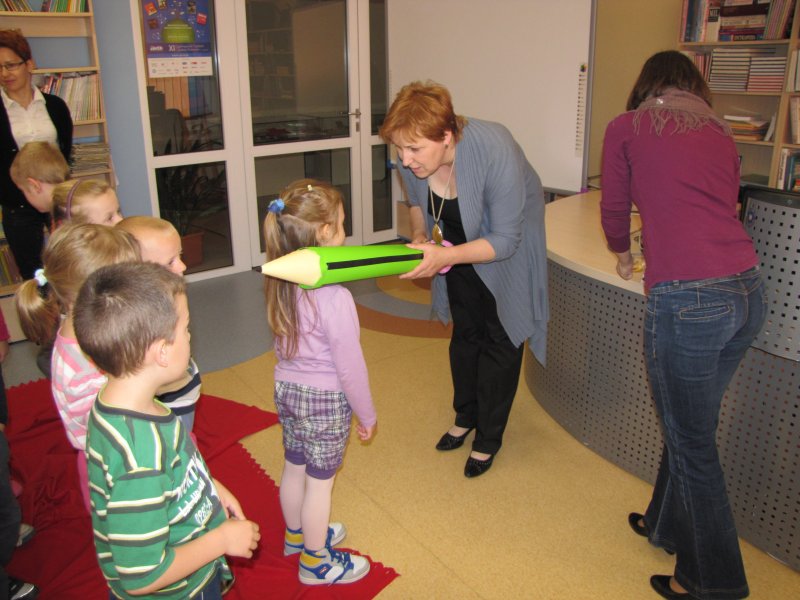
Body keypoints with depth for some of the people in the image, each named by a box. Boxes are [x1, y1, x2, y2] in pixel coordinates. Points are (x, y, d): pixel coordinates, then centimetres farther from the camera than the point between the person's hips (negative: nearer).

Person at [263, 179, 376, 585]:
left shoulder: (281, 284, -7)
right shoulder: (335, 298, -29)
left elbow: (283, 344, 5)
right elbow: (350, 366, -21)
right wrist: (366, 415, -7)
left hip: (286, 389, 7)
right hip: (325, 400, -7)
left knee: (294, 468, 24)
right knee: (320, 482, 12)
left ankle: (297, 535, 48)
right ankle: (316, 562, 32)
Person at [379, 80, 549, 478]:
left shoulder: (496, 153, -39)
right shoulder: (412, 159, -23)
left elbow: (504, 241, -33)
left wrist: (445, 256, -46)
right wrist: (419, 236, -18)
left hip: (506, 246, -5)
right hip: (458, 245, 5)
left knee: (500, 338, 3)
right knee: (465, 332, 16)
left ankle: (489, 438, 20)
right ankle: (465, 417, 37)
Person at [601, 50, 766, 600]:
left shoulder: (626, 128, 7)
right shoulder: (722, 134, 18)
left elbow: (615, 212, 15)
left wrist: (624, 255, 35)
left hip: (687, 300, -6)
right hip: (748, 289, 6)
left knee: (693, 444, 9)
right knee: (692, 425, 23)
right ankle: (668, 524, 43)